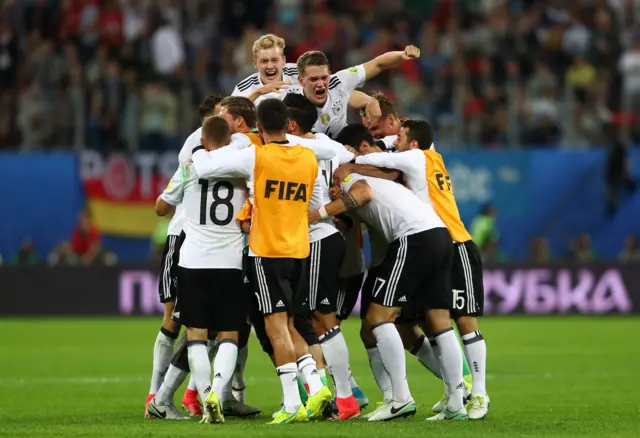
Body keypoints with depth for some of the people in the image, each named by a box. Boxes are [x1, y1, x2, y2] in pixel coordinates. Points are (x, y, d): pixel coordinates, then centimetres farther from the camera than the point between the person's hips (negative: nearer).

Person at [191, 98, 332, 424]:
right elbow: (316, 205, 15)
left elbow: (203, 168, -7)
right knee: (288, 326, 15)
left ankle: (292, 405, -12)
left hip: (267, 251, -5)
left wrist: (198, 152, 15)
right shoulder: (309, 159, 5)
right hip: (300, 251, 5)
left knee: (277, 326, -5)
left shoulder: (253, 157, -10)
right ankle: (316, 387, -2)